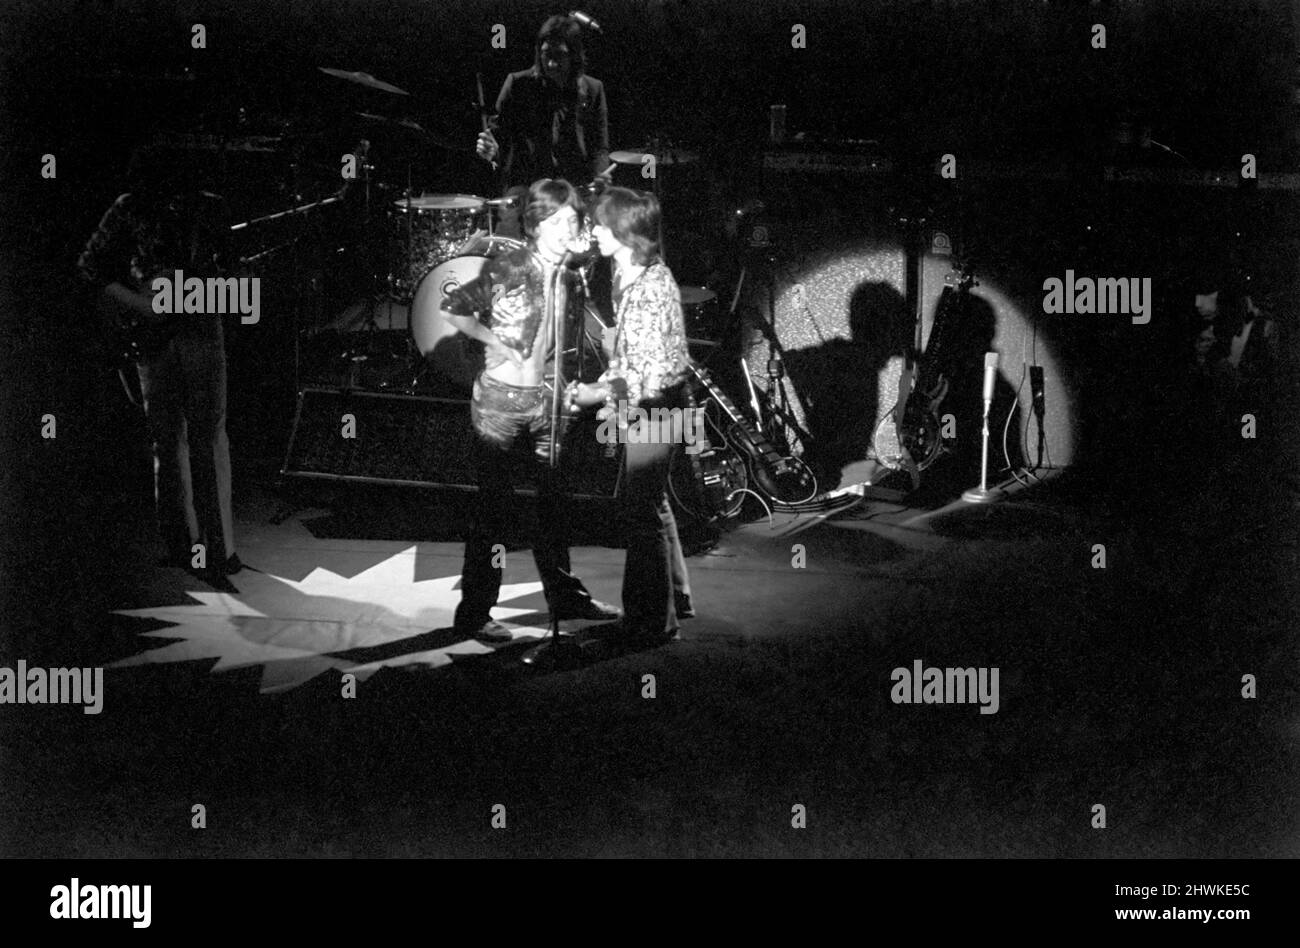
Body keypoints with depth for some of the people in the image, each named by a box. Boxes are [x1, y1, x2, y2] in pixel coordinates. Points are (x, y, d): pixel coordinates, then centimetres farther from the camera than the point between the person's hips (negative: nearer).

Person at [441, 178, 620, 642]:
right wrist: (500, 346, -14)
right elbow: (453, 308, -10)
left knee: (554, 499, 14)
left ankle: (565, 596, 29)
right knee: (495, 508, -1)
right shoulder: (506, 269, -15)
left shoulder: (572, 274, 3)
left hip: (547, 397, 6)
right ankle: (473, 613, 8)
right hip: (501, 399, -6)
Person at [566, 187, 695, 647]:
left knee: (643, 511, -2)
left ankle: (654, 621, 8)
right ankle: (674, 598, 34)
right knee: (652, 503, 20)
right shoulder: (626, 273, 5)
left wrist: (599, 394, -21)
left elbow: (656, 376, -26)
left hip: (653, 410, -10)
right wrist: (607, 384, 6)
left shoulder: (652, 288, -25)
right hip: (639, 407, 10)